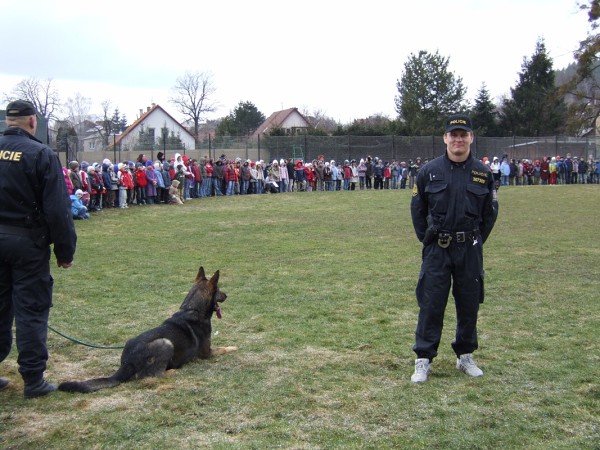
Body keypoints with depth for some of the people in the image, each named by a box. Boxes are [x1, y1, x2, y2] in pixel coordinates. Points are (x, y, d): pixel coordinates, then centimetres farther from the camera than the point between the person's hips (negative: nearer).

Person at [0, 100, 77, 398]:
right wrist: (65, 251, -6)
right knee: (31, 310, 2)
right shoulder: (41, 154, -11)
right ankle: (33, 380, 7)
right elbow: (58, 209, -14)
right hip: (27, 241, -5)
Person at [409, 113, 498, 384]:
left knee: (469, 304, 10)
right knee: (431, 304, -1)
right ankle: (423, 360, 7)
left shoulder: (483, 173, 1)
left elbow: (490, 212, 10)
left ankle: (465, 356, 26)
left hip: (469, 249, 2)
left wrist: (477, 240, 7)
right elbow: (417, 209, 7)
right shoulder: (429, 171, -2)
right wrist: (427, 239, 4)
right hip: (437, 249, -2)